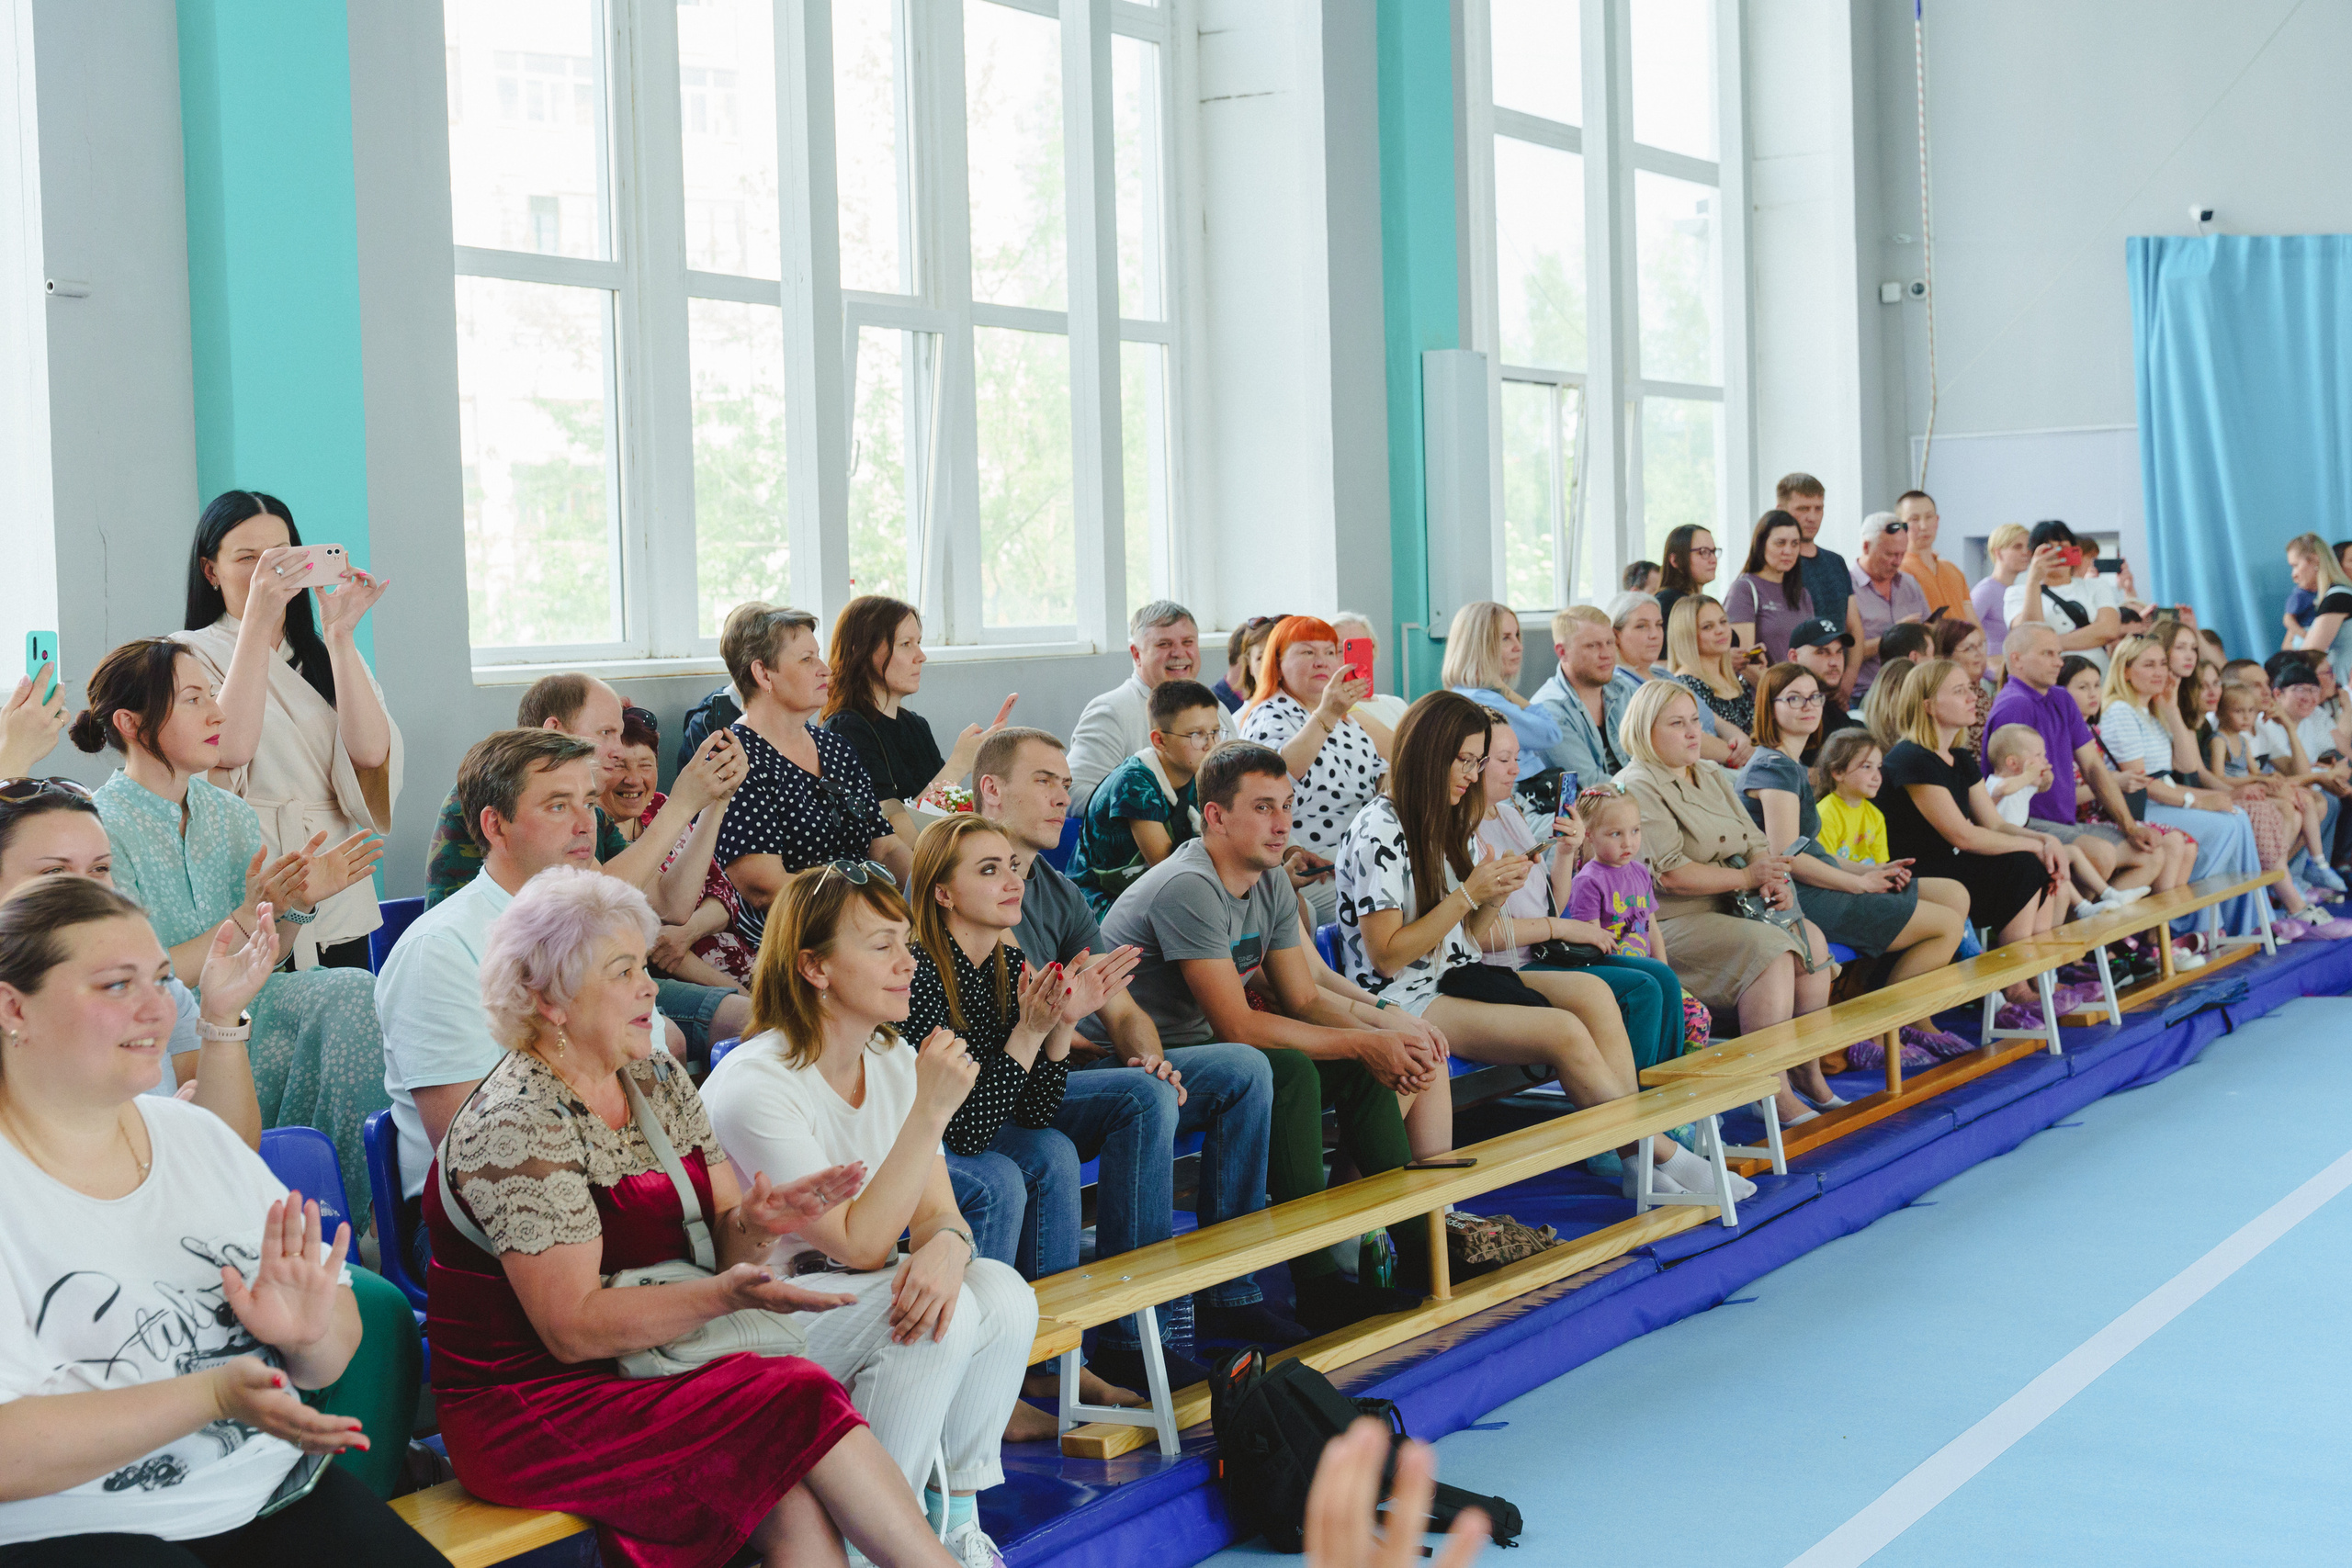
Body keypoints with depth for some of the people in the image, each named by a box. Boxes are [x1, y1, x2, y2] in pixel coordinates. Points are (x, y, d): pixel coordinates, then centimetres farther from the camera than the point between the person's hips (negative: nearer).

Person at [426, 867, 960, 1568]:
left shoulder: (657, 1078, 9)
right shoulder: (515, 1127, -15)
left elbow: (716, 1235, 11)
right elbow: (572, 1329, -19)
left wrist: (754, 1225, -13)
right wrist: (726, 1294, -29)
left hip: (643, 1376, 7)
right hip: (526, 1413, -6)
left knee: (798, 1507, -24)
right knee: (799, 1402, -24)